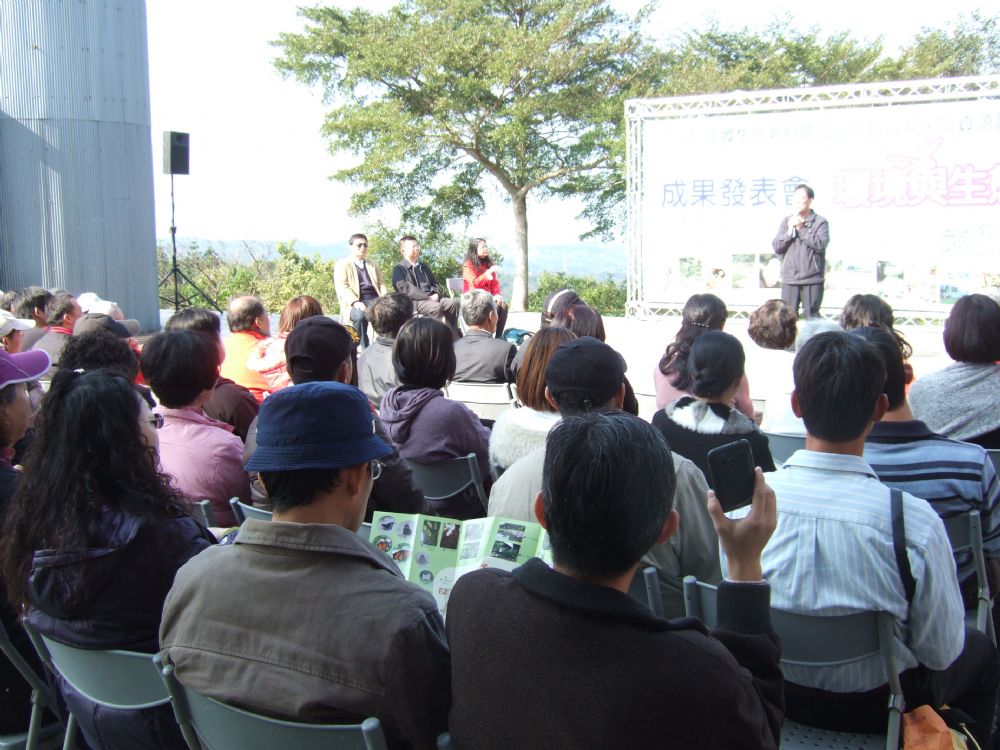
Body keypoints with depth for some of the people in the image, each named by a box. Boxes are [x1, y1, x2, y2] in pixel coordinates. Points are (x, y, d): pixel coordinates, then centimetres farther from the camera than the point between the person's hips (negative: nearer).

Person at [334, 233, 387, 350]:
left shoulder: (373, 265, 28)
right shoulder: (342, 265, 10)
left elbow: (381, 284, 19)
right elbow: (342, 287, -4)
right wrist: (355, 302, -22)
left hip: (375, 300, 4)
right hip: (355, 303, -4)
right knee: (360, 315, -39)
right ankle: (365, 349, -27)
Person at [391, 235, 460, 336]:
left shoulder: (424, 267, 27)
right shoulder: (399, 269, 4)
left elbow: (434, 283, 28)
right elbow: (405, 289, -10)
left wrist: (436, 294, 1)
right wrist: (428, 297, -16)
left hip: (431, 299, 7)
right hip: (413, 301, -7)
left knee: (453, 303, -18)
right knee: (436, 307, -34)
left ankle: (454, 338, -22)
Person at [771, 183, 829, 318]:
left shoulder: (820, 222, 2)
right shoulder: (787, 221, 14)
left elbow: (820, 244, -13)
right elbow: (776, 246, 8)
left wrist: (800, 229, -9)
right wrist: (790, 231, -7)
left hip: (812, 278, -3)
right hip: (789, 278, 3)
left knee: (811, 317, 1)